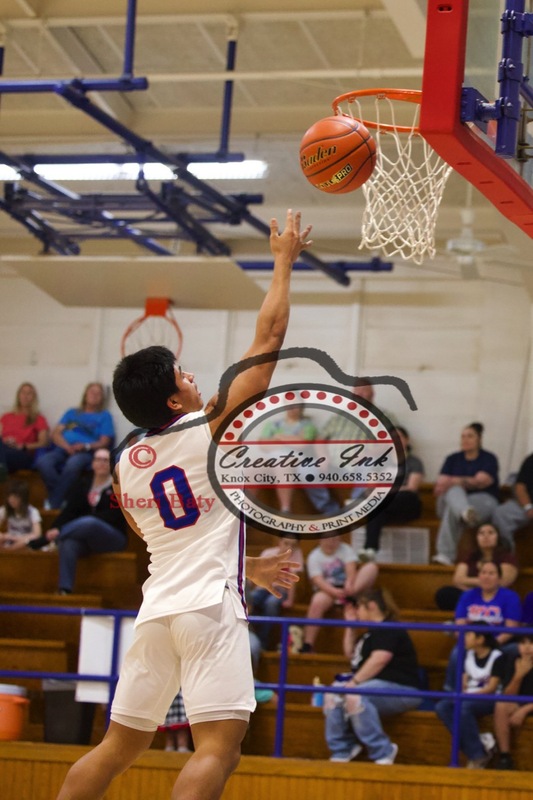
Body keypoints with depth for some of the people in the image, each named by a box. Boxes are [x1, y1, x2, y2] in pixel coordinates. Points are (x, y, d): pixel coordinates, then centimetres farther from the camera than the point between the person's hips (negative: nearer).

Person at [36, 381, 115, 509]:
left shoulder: (104, 416, 21)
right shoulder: (72, 413, 29)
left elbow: (104, 442, 9)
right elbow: (55, 433, 17)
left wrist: (85, 446, -12)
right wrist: (66, 446, -6)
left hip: (86, 453, -3)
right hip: (63, 450, 3)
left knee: (73, 464, -41)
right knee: (42, 461, -33)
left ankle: (53, 504, -36)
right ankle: (63, 499, -30)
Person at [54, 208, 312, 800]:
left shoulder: (126, 466, 14)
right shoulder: (211, 428, -4)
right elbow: (268, 338, 0)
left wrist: (246, 569, 36)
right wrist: (284, 260, 11)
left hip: (157, 609, 7)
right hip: (209, 604, -7)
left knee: (119, 746, 14)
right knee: (219, 746, -13)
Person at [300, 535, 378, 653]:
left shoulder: (346, 550, 5)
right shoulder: (314, 557, -2)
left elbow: (351, 569, -11)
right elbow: (318, 580, -15)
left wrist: (349, 583, -35)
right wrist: (334, 591, -35)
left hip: (346, 587, 3)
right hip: (327, 589, -3)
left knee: (372, 567, -18)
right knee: (317, 601, -37)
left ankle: (347, 596, -38)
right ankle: (307, 645, -38)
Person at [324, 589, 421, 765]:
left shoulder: (389, 630, -9)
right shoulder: (372, 632, 23)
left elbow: (379, 660, -23)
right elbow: (350, 654, 32)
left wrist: (354, 682, -25)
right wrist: (350, 626, 26)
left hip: (401, 690, -10)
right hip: (376, 685, 10)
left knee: (355, 697, -35)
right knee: (333, 696, -6)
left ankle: (383, 752, -29)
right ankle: (341, 751, -7)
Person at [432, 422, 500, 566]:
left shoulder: (489, 458, 7)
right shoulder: (452, 459, 19)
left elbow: (480, 482, -12)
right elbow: (441, 482, 2)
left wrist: (453, 481, -19)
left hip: (483, 501, -2)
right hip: (452, 498, 2)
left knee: (452, 509, -38)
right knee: (454, 491, -39)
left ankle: (446, 555, -58)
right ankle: (466, 513, -80)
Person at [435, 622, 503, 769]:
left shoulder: (496, 657, -7)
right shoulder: (468, 655, 13)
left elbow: (492, 687, -12)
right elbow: (464, 682, 11)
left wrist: (470, 695, -21)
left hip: (489, 699, -7)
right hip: (469, 697, 7)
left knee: (464, 706, -37)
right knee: (441, 707, -22)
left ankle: (478, 755, -26)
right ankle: (476, 748, -27)